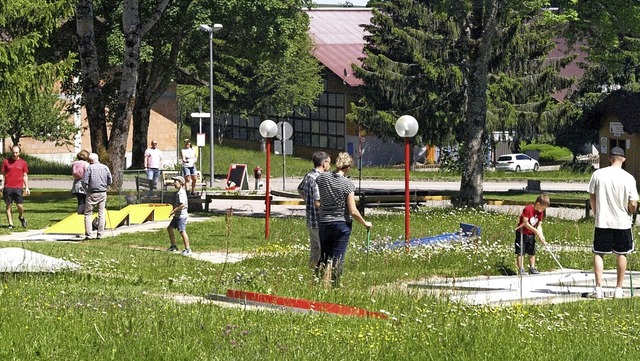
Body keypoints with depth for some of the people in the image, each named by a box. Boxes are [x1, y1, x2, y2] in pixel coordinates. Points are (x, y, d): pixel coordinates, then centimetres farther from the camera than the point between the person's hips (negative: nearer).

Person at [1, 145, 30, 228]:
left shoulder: (23, 163, 8)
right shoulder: (6, 161, 7)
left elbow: (25, 176, 12)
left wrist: (27, 188, 5)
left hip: (18, 187, 0)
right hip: (8, 187, 0)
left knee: (20, 206, -6)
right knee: (8, 206, 1)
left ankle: (21, 217, 24)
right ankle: (10, 224, 6)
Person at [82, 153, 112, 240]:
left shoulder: (89, 168, -7)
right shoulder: (105, 167, 4)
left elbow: (84, 182, -11)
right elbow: (110, 181, 6)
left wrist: (87, 189, 7)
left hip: (92, 193, -4)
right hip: (102, 193, 4)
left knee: (88, 214, 3)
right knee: (101, 214, 9)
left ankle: (88, 234, -4)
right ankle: (100, 234, 7)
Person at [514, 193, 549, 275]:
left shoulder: (540, 212, -3)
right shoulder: (528, 209, -25)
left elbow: (539, 225, -1)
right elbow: (525, 223, -26)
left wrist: (541, 236, -15)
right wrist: (536, 231, -26)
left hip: (531, 234, 7)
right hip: (522, 233, -7)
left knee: (532, 252, 10)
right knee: (520, 252, -3)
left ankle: (532, 268, 18)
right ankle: (520, 269, 2)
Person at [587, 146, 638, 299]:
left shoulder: (598, 174, -5)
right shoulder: (628, 178, -9)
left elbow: (592, 197, 4)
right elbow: (633, 204, -8)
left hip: (602, 222, 0)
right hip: (622, 222, 0)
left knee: (598, 254, 8)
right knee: (621, 254, 12)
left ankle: (598, 288, -3)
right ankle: (619, 289, 14)